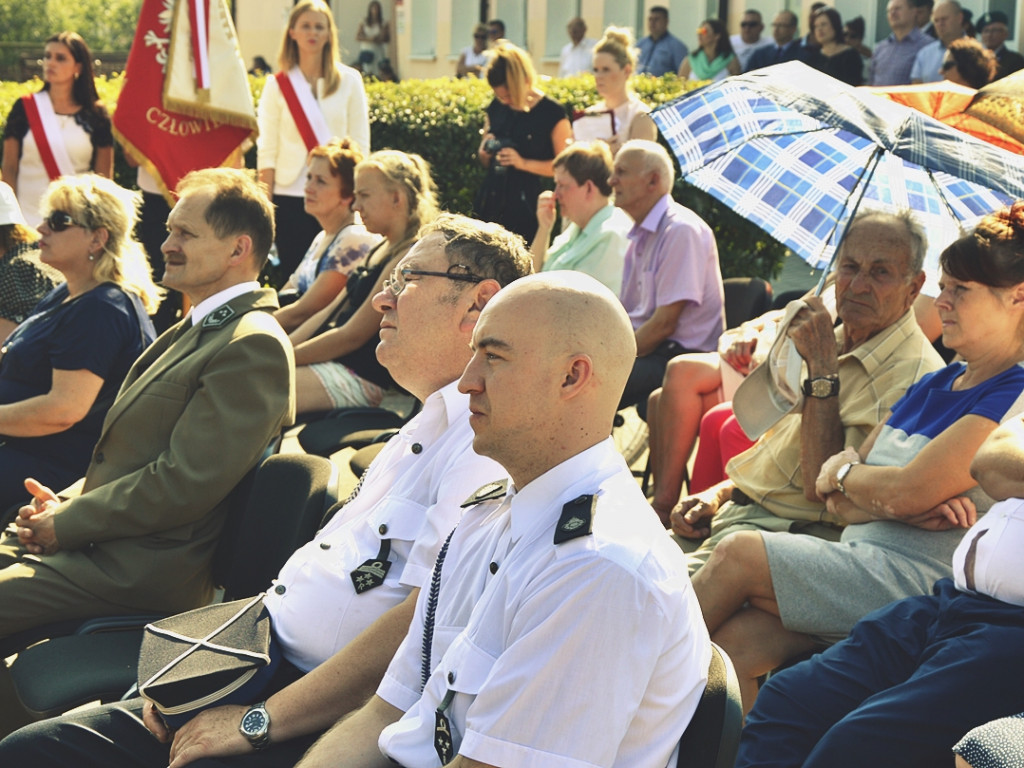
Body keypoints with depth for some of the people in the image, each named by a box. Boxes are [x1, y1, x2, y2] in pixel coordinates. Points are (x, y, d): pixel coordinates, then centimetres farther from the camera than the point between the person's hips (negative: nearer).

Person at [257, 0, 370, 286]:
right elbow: (267, 152, 2)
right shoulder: (277, 85, 5)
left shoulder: (349, 81, 6)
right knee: (290, 275, 1)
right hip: (290, 196, 0)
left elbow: (360, 144, 5)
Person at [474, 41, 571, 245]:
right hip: (491, 204, 5)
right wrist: (485, 152, 0)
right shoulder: (496, 107, 12)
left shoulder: (552, 113, -5)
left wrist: (524, 163, -15)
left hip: (526, 208, -5)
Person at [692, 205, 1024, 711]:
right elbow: (838, 501, 11)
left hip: (924, 581, -8)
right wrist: (906, 508, -11)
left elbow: (905, 491, -19)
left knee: (738, 555, -16)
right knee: (734, 641, -18)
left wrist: (844, 471, 3)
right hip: (865, 567, 8)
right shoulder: (935, 385, 18)